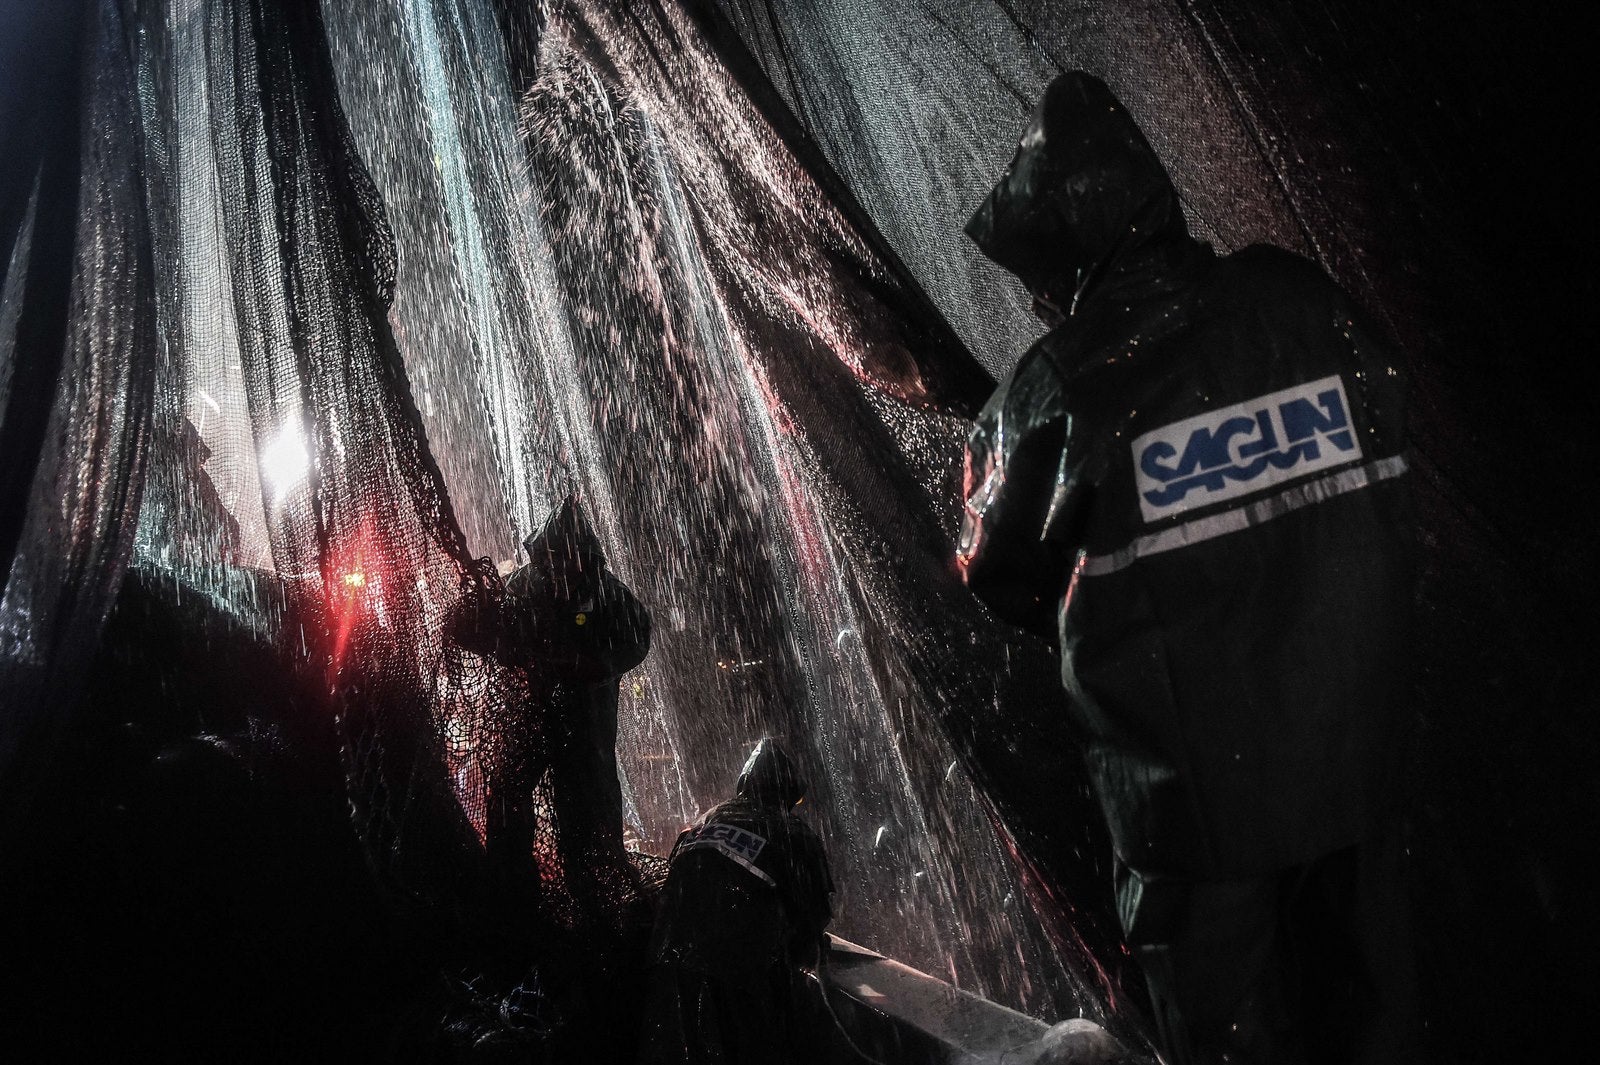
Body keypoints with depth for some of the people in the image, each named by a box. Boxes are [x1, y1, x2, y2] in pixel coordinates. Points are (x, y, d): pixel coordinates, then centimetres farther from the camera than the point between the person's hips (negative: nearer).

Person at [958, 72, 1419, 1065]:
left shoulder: (1055, 396, -20)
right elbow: (1386, 448, 7)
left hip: (1192, 785, -4)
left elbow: (1002, 579, -6)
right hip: (1359, 750, 4)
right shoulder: (1305, 303, -8)